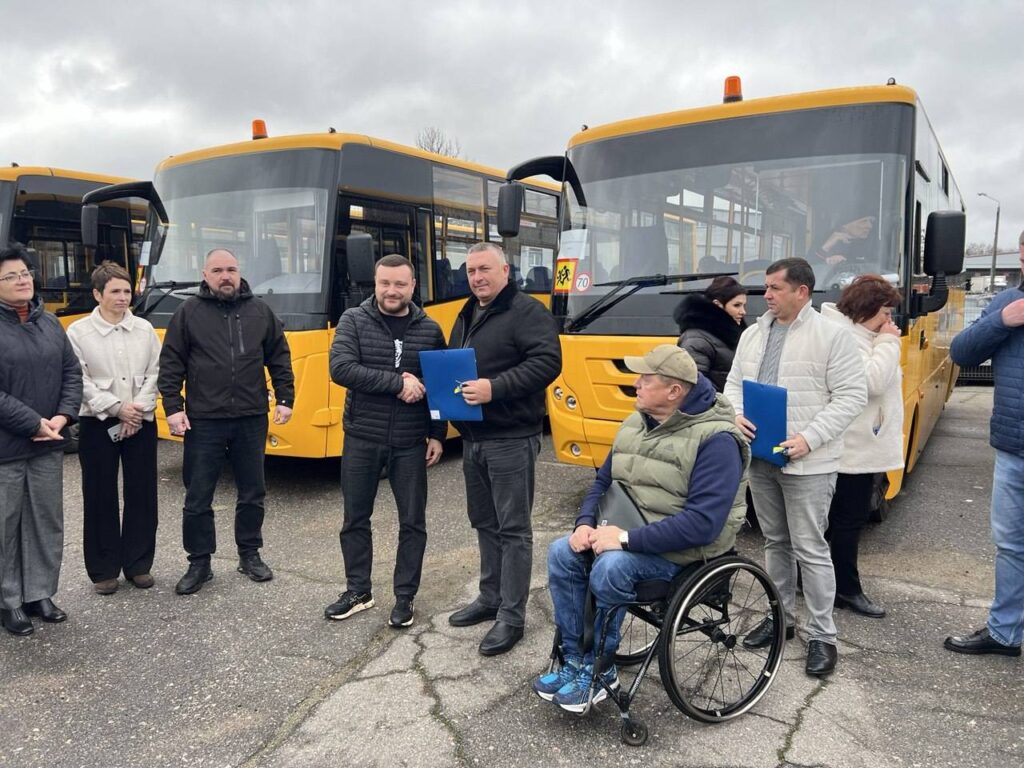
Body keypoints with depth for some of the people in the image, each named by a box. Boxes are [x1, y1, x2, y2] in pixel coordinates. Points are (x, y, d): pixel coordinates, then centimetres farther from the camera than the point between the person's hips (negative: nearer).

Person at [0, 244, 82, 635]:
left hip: (48, 444, 6)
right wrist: (33, 423, -17)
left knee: (47, 521, 12)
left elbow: (72, 373, 9)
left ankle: (39, 594, 25)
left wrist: (63, 417, -6)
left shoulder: (49, 323, 8)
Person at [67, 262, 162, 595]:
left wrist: (139, 409, -9)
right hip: (97, 424, -2)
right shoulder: (78, 332, -3)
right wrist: (117, 408, -13)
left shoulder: (144, 329, 4)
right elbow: (80, 381, -7)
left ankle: (139, 564, 20)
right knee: (100, 497, 5)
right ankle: (103, 570, 17)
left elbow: (154, 374, 2)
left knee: (143, 494, 7)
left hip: (141, 423, 2)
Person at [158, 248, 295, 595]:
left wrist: (284, 399, 5)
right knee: (197, 498, 5)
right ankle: (199, 564, 20)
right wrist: (173, 408, -7)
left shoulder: (260, 312, 7)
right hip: (203, 422, -2)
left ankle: (250, 555, 27)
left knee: (252, 493, 11)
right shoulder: (188, 313, 1)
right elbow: (170, 364, 1)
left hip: (251, 420, 2)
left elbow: (280, 358, 11)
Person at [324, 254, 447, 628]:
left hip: (411, 443, 0)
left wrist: (437, 435, -1)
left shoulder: (429, 330, 1)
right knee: (355, 518, 12)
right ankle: (358, 591, 29)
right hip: (361, 439, 0)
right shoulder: (354, 320, -4)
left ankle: (404, 597, 23)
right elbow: (340, 369, -18)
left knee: (412, 522, 7)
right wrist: (397, 382, -23)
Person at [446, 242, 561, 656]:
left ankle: (512, 616, 8)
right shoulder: (467, 315, 17)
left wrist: (495, 387, -28)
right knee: (484, 523, 17)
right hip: (473, 438, 9)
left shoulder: (527, 311, -10)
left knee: (513, 528, -1)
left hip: (510, 440, -8)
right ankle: (490, 598, 31)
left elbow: (547, 361, -21)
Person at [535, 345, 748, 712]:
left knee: (610, 567, -31)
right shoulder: (636, 424, 6)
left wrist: (627, 538, -28)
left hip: (681, 549, -7)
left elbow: (703, 523, -27)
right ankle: (575, 661, -3)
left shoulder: (715, 440, -19)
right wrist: (586, 524, -6)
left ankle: (599, 671, -7)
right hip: (624, 533, 8)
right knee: (561, 553, -13)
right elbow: (603, 481, 14)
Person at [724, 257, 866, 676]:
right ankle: (780, 617, 31)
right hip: (760, 457, 6)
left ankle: (822, 635, 13)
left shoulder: (832, 335, -8)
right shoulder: (753, 334, 10)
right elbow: (734, 383, 14)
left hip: (808, 463, -6)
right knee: (775, 542, 17)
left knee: (810, 548, 0)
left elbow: (852, 395, -11)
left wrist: (809, 438, -19)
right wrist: (736, 416, -8)